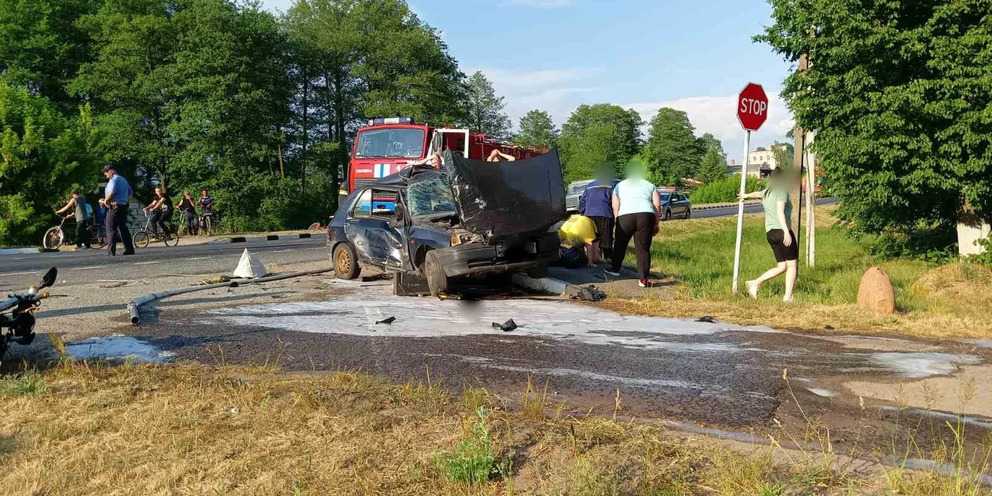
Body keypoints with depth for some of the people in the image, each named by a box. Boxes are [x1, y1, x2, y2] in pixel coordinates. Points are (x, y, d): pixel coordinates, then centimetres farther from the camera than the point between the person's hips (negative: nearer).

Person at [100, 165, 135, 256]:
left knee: (111, 229, -5)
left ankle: (111, 252, -7)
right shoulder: (123, 180, 19)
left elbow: (111, 193, -23)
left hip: (114, 207, -9)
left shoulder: (114, 180, -10)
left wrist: (105, 201, -8)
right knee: (123, 228, 11)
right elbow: (130, 192, 25)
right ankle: (129, 249, 7)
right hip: (124, 206, 9)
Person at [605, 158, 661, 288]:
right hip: (646, 215, 0)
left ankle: (615, 269, 33)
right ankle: (643, 279, 2)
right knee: (643, 248, 4)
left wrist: (617, 222, 23)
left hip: (625, 216, 0)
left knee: (620, 244, 20)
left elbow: (615, 207, 17)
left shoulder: (619, 186, 24)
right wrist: (656, 224, 15)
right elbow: (658, 206, 12)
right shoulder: (650, 186, 23)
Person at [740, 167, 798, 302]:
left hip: (770, 233, 8)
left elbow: (757, 193, 43)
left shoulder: (767, 192, 19)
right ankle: (788, 297, -4)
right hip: (781, 231, -8)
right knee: (792, 265, -1)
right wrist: (786, 232, -26)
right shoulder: (782, 191, -4)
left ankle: (755, 283, 3)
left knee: (782, 266, 11)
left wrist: (746, 195, 66)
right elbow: (780, 212, -18)